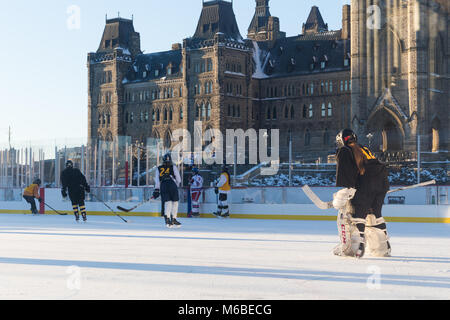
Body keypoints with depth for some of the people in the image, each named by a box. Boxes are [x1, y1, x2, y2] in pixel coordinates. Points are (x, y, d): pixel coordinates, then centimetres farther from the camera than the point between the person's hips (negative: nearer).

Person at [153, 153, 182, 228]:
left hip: (163, 186, 2)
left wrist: (156, 190, 8)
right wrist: (177, 185, 28)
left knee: (167, 202, 0)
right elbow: (178, 179, 12)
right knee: (175, 202, 8)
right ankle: (173, 219, 7)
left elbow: (157, 180, 10)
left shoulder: (159, 169, 20)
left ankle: (167, 219, -19)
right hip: (172, 185, -2)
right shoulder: (173, 167, 15)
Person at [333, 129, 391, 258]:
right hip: (382, 182, 7)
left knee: (356, 212, -4)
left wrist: (342, 192, -12)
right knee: (374, 214, 18)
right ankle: (384, 247, 21)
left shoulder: (344, 151, 9)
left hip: (366, 183, -7)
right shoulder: (364, 149, 31)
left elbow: (344, 172, -6)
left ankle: (352, 247, -15)